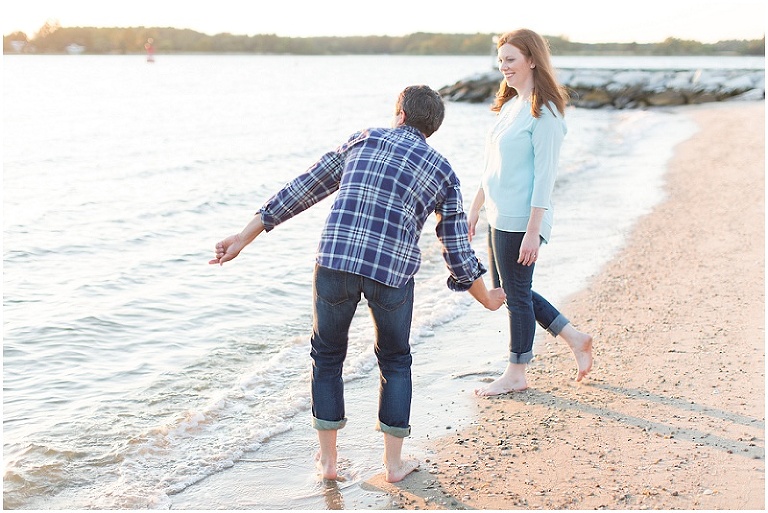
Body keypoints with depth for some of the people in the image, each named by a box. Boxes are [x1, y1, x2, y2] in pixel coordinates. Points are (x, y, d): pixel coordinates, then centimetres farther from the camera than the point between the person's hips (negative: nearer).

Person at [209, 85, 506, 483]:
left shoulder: (363, 140, 18)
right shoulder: (443, 172, 17)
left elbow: (303, 190, 15)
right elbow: (458, 253, 17)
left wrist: (244, 237, 18)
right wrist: (488, 300, 34)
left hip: (335, 259, 0)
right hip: (393, 270, 0)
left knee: (327, 355, 22)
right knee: (394, 361, 24)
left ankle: (327, 458, 28)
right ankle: (394, 462, 28)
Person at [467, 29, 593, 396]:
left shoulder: (544, 112, -14)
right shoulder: (510, 105, 14)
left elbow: (544, 176, -18)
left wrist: (533, 231, -20)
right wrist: (475, 208, 20)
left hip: (521, 221, -10)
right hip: (499, 218, 10)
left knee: (516, 293, 3)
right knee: (505, 290, 17)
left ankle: (516, 375, 20)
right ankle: (574, 338, 28)